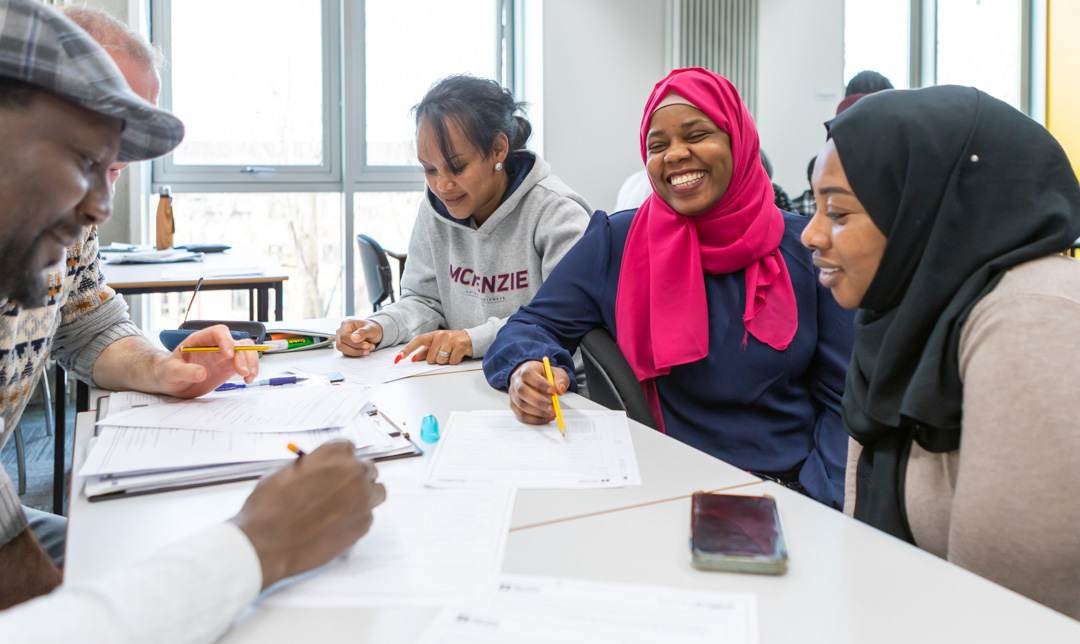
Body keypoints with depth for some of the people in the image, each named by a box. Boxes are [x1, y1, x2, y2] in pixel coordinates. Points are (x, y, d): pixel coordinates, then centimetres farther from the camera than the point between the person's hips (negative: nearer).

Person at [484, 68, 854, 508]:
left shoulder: (805, 247, 4)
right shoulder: (617, 243, 3)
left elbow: (844, 399, 3)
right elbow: (532, 326, 5)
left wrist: (814, 499, -13)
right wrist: (527, 369, -19)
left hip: (790, 494, 0)